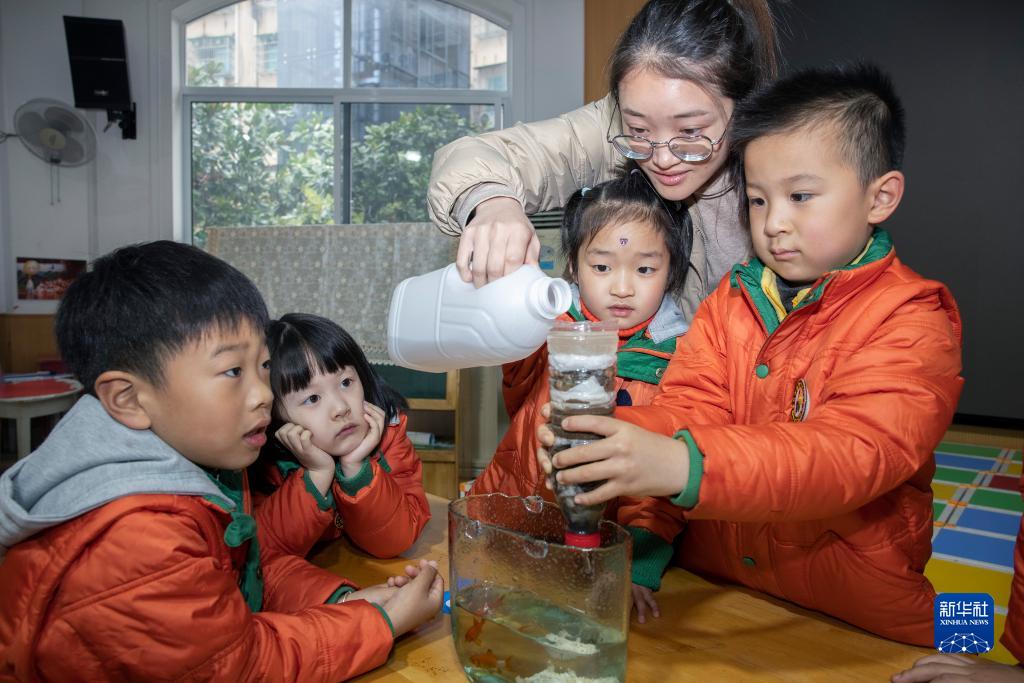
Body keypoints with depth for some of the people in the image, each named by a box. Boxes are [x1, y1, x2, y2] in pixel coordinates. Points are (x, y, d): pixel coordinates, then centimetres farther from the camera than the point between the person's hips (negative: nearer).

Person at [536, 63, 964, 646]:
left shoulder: (912, 319, -10)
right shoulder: (733, 297, 5)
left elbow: (855, 450, -26)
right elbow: (688, 407, -5)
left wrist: (681, 465, -41)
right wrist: (607, 441, -28)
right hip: (710, 577, 3)